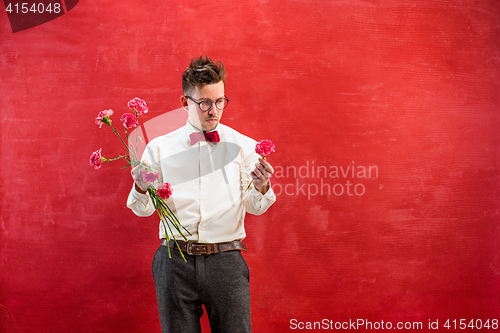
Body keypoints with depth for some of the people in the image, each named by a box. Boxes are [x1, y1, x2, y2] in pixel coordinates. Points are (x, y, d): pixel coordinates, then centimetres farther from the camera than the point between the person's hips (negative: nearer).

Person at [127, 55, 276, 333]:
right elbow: (144, 209, 6)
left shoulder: (243, 146, 7)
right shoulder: (159, 148, 7)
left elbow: (254, 207, 1)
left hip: (226, 261, 0)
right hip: (175, 262, 0)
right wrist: (141, 188, -15)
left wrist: (261, 187, -21)